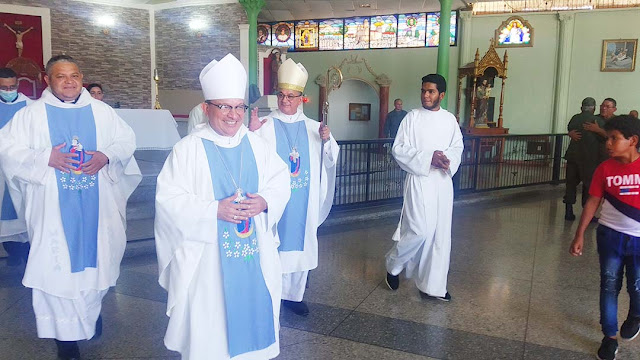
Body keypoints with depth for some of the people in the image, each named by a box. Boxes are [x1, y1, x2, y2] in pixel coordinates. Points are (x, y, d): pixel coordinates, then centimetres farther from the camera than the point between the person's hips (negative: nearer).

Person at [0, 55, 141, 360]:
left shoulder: (101, 111, 5)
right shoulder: (32, 114, 0)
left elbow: (127, 140, 5)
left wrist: (106, 156, -14)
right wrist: (46, 158, -17)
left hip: (96, 208, 2)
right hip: (54, 208, -2)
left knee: (97, 257, 12)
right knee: (58, 264, 2)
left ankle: (91, 309, 38)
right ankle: (66, 332, 16)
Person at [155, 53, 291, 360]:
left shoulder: (256, 145, 6)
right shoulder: (188, 148, -7)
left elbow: (281, 183, 6)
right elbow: (168, 199, -13)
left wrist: (264, 202, -15)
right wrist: (214, 210, -22)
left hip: (255, 255, 4)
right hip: (207, 258, -3)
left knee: (253, 310, 15)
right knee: (209, 324, 7)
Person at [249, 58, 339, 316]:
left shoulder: (312, 127, 8)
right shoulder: (265, 126, -3)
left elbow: (331, 159, 7)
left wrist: (327, 140, -12)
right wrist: (251, 133, -30)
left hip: (303, 201, 4)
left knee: (299, 244, 11)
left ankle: (293, 294, 28)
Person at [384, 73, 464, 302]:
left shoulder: (450, 119, 9)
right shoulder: (413, 117, -2)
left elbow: (458, 148, 12)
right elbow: (398, 149, -7)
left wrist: (448, 160, -11)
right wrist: (428, 158, -17)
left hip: (443, 182, 5)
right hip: (419, 180, -4)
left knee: (440, 233, 7)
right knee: (420, 230, -12)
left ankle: (433, 286, 18)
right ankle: (393, 264, 17)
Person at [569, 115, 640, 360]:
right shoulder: (605, 169, -5)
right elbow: (593, 202, 0)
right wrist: (579, 235, -2)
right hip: (611, 235, 1)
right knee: (609, 286, 6)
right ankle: (609, 337, 20)